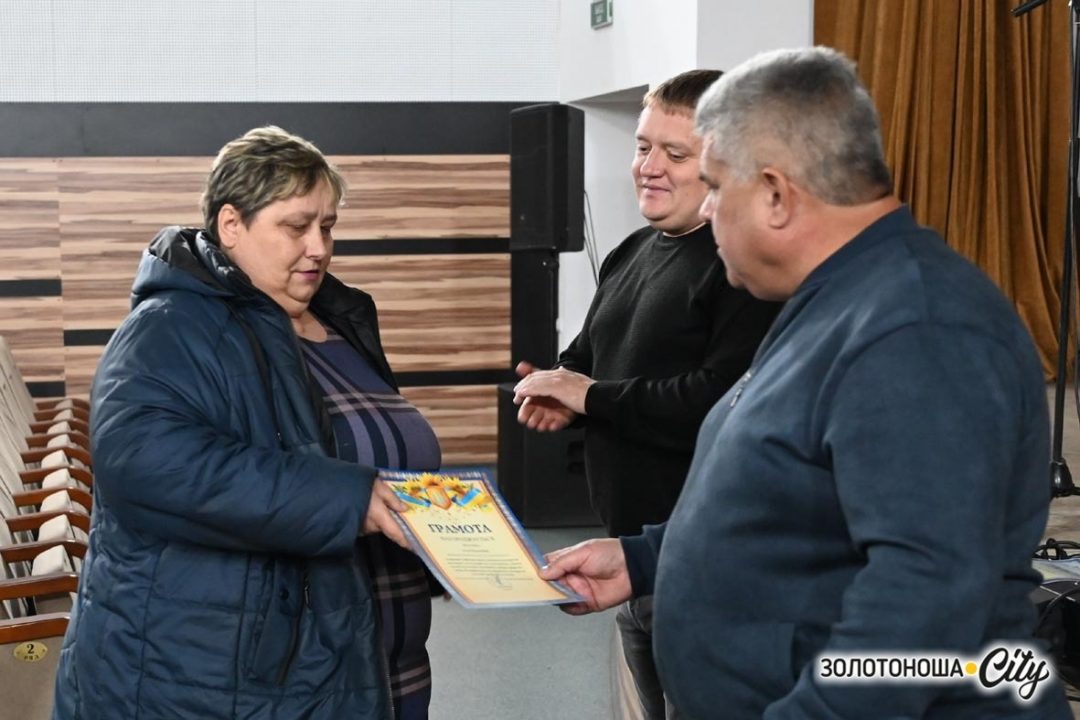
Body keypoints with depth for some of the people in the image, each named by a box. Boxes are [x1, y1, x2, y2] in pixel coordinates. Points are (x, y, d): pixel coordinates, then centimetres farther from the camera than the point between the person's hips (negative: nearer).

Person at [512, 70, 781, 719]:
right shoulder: (632, 253, 12)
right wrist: (560, 391, 0)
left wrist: (592, 397, -21)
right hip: (632, 546, 9)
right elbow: (589, 354, 25)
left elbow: (724, 403, -31)